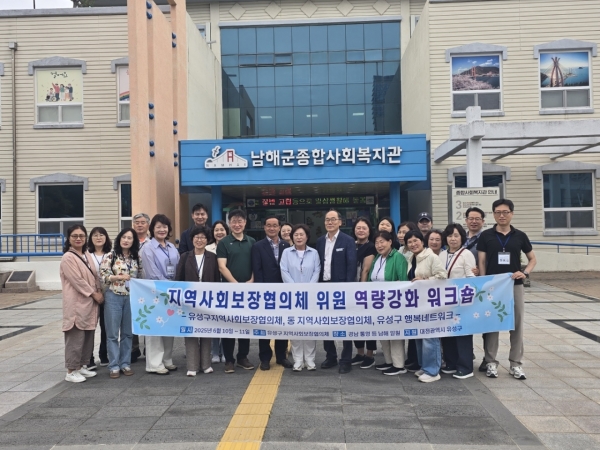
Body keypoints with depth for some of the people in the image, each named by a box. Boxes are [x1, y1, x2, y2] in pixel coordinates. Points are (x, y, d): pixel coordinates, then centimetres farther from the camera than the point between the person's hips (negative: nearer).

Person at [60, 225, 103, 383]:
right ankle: (71, 371, 4)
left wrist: (99, 292, 3)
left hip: (90, 303, 8)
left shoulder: (86, 256, 14)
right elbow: (77, 280, -16)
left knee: (88, 336, 11)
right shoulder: (68, 257, -10)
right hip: (76, 303, -8)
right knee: (76, 337, -5)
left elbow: (95, 276, 18)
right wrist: (94, 294, -13)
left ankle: (82, 366, 22)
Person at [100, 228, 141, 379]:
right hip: (114, 297, -3)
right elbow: (102, 276, -8)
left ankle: (125, 363, 19)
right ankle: (114, 365, 11)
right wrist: (119, 277, -19)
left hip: (131, 298, 3)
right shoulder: (110, 256, -3)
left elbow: (141, 277, 11)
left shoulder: (137, 258, 6)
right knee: (113, 333, 3)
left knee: (128, 332, 10)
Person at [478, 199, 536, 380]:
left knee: (517, 325, 6)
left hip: (515, 286, 2)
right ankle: (491, 362, 15)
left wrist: (525, 273, -7)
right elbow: (482, 263, 0)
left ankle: (516, 364, 17)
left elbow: (532, 259, 12)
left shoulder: (520, 236, 3)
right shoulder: (486, 236, -1)